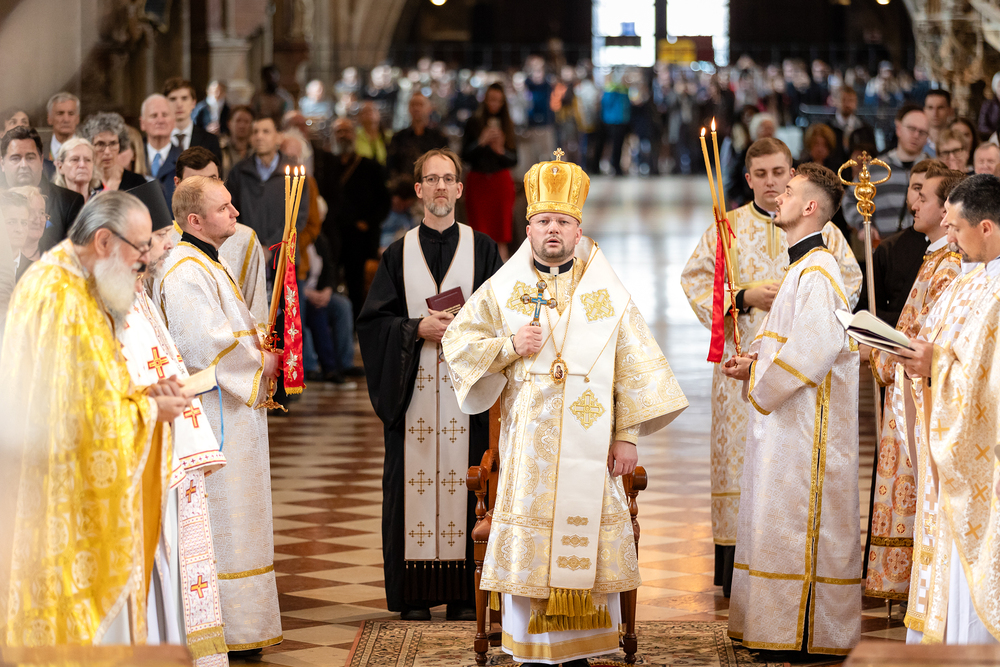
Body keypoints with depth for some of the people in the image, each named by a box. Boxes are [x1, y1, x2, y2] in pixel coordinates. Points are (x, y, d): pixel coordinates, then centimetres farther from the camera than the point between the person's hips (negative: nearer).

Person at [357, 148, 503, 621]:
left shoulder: (482, 249, 8)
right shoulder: (399, 254, 10)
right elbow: (373, 320, 5)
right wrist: (418, 329, -10)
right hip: (413, 388, 1)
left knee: (466, 480, -3)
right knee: (415, 481, -2)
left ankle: (465, 594, 3)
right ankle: (415, 594, 3)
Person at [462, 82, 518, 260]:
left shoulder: (507, 126, 7)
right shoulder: (474, 123, 3)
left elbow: (513, 160, 4)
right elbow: (465, 155, -3)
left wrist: (501, 150, -15)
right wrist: (481, 142, -17)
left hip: (501, 180, 1)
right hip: (478, 180, -1)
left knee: (501, 236, -3)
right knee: (480, 234, -2)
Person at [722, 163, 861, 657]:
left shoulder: (817, 271, -17)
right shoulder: (804, 266, 16)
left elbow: (815, 348, -24)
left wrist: (759, 377, -12)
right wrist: (755, 358, 7)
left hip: (808, 424, -10)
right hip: (788, 418, 10)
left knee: (797, 522, -6)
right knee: (784, 520, 12)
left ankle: (806, 632, 0)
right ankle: (781, 624, 18)